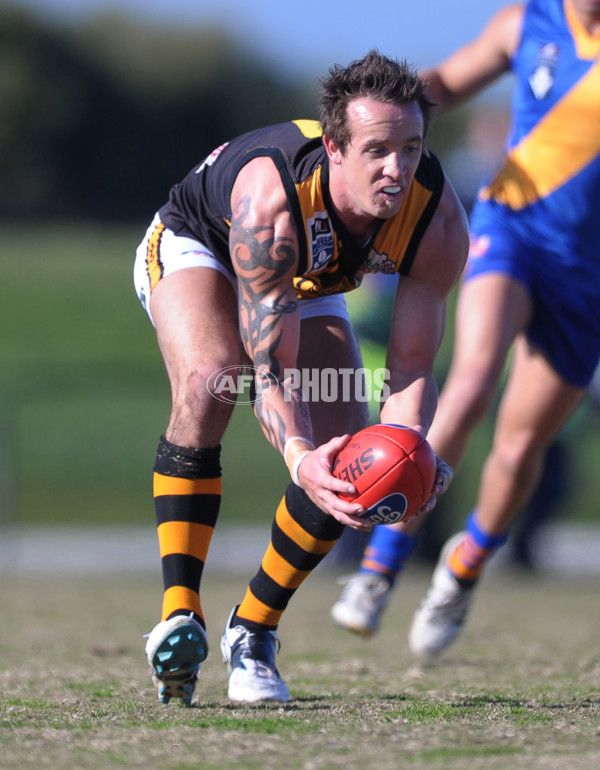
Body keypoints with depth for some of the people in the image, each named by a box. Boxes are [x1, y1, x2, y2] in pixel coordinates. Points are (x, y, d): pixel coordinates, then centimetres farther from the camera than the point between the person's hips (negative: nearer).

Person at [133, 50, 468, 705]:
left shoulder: (439, 220, -33)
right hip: (194, 249, -4)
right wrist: (299, 458, -63)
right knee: (209, 379, -35)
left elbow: (411, 368, -27)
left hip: (310, 283, 4)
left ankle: (253, 629, 7)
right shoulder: (270, 199, -45)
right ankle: (179, 614, -32)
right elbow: (271, 368, -45)